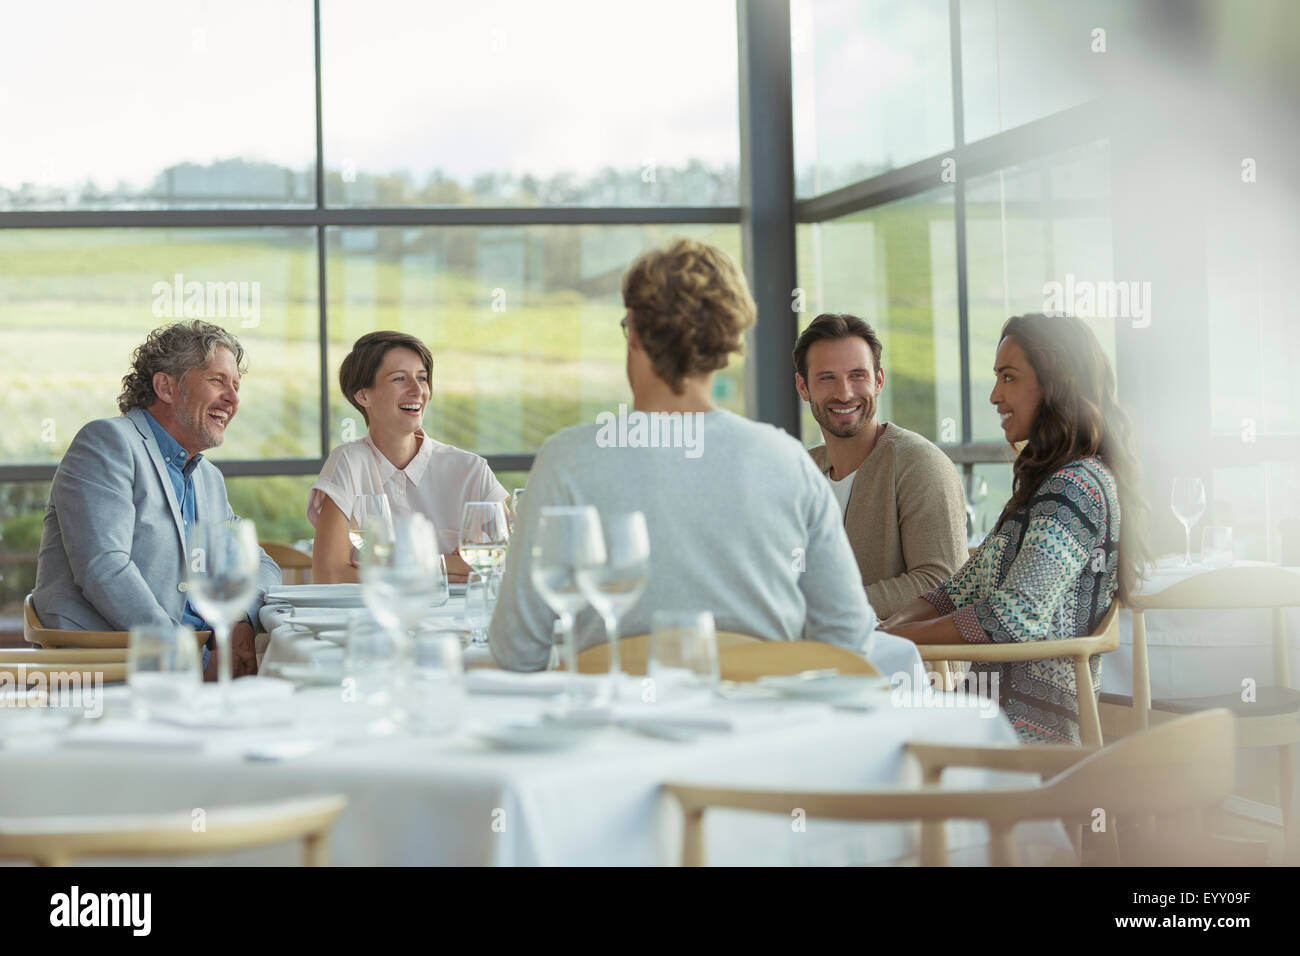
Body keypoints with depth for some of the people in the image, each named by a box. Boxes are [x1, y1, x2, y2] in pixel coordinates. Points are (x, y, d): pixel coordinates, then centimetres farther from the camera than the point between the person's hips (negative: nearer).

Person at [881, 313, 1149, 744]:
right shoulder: (1046, 482, 21)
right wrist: (886, 629, 0)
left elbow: (1014, 617, -22)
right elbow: (965, 588, 18)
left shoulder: (1079, 486, -12)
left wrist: (897, 638, -12)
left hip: (1032, 721, -9)